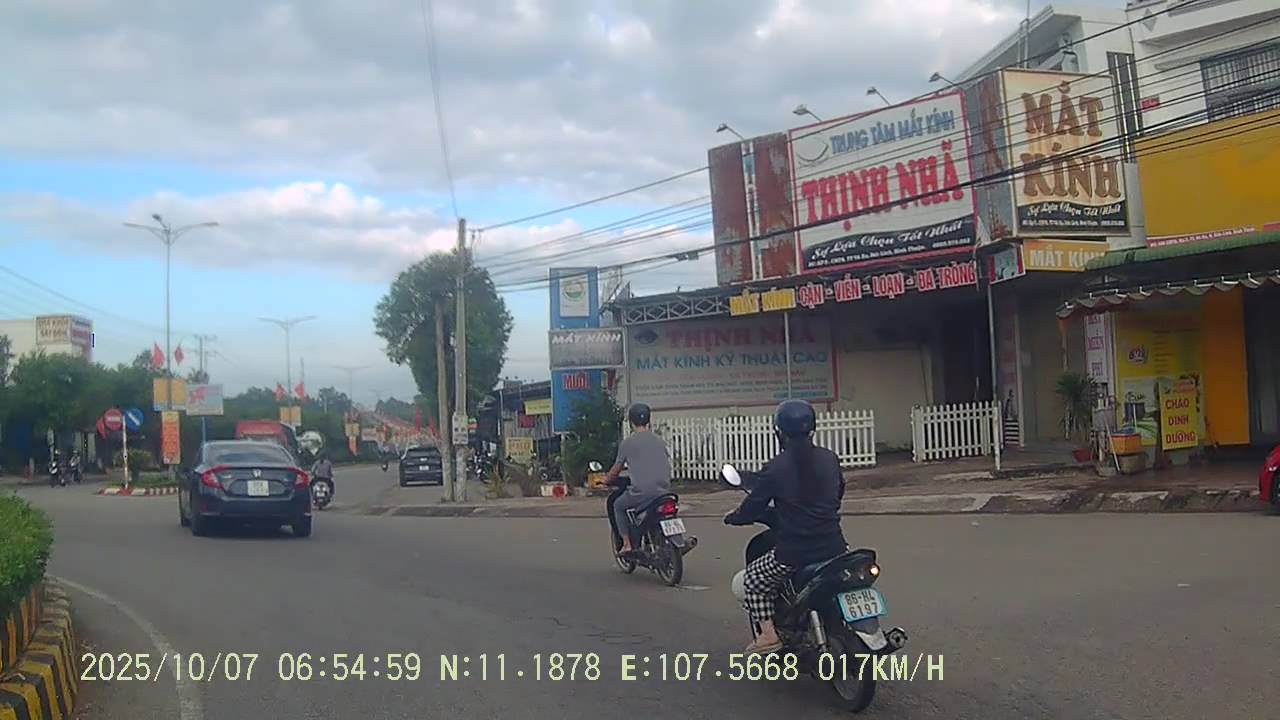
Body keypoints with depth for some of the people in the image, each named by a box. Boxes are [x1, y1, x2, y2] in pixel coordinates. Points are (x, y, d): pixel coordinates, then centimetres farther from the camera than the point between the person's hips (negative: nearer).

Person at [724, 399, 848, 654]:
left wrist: (732, 518, 18)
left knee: (753, 579, 21)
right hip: (833, 547, 4)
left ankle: (769, 634, 10)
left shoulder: (775, 468, -10)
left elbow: (752, 509, -4)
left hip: (792, 554, -4)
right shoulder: (830, 459, 3)